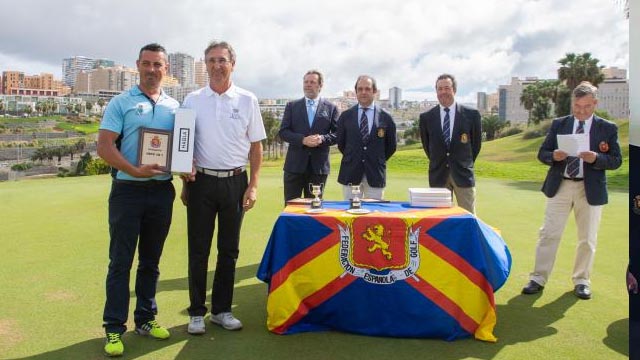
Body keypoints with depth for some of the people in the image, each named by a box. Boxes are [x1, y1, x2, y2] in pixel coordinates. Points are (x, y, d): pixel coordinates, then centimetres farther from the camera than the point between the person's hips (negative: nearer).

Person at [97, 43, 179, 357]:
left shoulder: (174, 106, 10)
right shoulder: (121, 103, -1)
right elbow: (104, 146, -8)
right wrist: (134, 171, -21)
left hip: (162, 190, 4)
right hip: (128, 190, -3)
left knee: (151, 260, 13)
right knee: (120, 261, 2)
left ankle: (146, 318, 26)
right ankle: (114, 328, 13)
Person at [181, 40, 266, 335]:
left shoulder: (247, 100, 2)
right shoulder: (192, 101, 4)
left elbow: (256, 145, 4)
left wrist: (253, 186, -2)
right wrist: (185, 184, 3)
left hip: (235, 182, 0)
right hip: (202, 181, 0)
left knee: (229, 250, 10)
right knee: (198, 249, 6)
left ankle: (222, 310, 25)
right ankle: (197, 312, 20)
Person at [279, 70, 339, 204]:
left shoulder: (331, 108, 8)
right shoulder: (292, 106, 9)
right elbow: (283, 132, 1)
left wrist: (322, 138, -16)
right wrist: (303, 139, -15)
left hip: (319, 165, 0)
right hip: (295, 164, 0)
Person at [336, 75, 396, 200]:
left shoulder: (386, 118, 2)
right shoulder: (345, 116, 4)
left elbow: (391, 146, 10)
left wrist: (378, 161, 9)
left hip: (375, 174, 0)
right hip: (350, 173, 0)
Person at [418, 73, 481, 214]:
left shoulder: (471, 114, -2)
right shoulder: (426, 117, 1)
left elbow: (477, 142, 9)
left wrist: (466, 163, 12)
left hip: (463, 174, -1)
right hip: (438, 175, 1)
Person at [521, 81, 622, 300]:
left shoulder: (608, 128, 2)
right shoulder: (559, 124, 5)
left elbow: (616, 160, 0)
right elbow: (542, 153, 5)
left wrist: (596, 158, -20)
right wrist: (554, 156, -18)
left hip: (590, 189, 0)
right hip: (560, 186, 0)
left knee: (587, 239, 8)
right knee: (549, 233, 1)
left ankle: (581, 281, 23)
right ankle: (538, 278, 9)